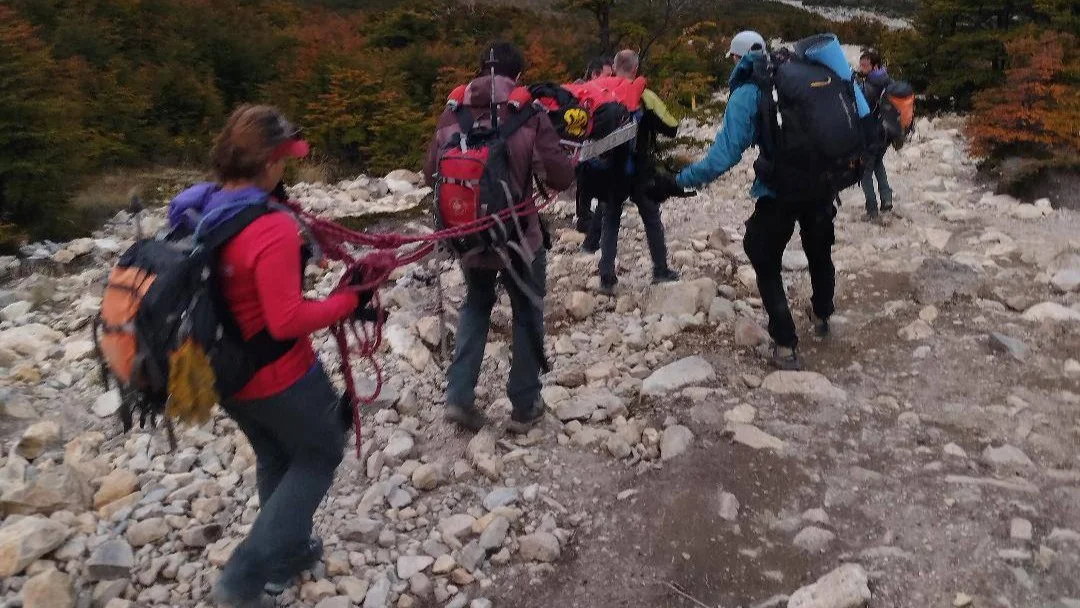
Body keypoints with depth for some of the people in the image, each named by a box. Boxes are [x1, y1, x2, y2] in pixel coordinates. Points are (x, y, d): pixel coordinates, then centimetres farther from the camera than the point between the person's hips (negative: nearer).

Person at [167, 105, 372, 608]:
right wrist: (347, 301, -16)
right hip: (279, 378, -8)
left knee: (274, 459, 28)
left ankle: (285, 557, 45)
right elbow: (287, 322, -29)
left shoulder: (193, 211, -4)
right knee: (319, 455, 16)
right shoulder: (272, 229, -29)